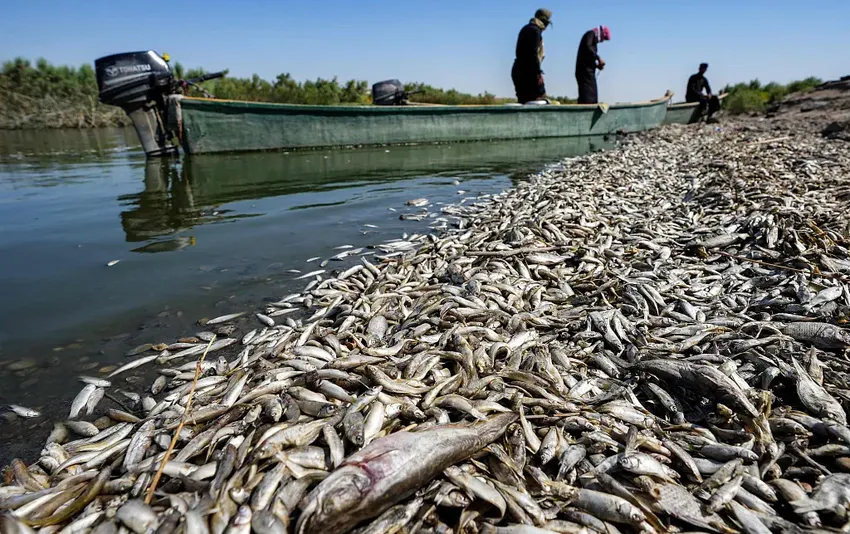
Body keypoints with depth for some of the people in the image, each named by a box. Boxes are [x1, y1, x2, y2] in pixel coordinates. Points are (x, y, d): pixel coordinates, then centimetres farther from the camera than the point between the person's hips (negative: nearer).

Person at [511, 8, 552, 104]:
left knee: (523, 101, 9)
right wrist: (538, 72, -17)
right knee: (540, 99, -10)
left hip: (518, 70, 10)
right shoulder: (535, 31, -9)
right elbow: (533, 53, -18)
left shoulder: (526, 29, 20)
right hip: (528, 71, -10)